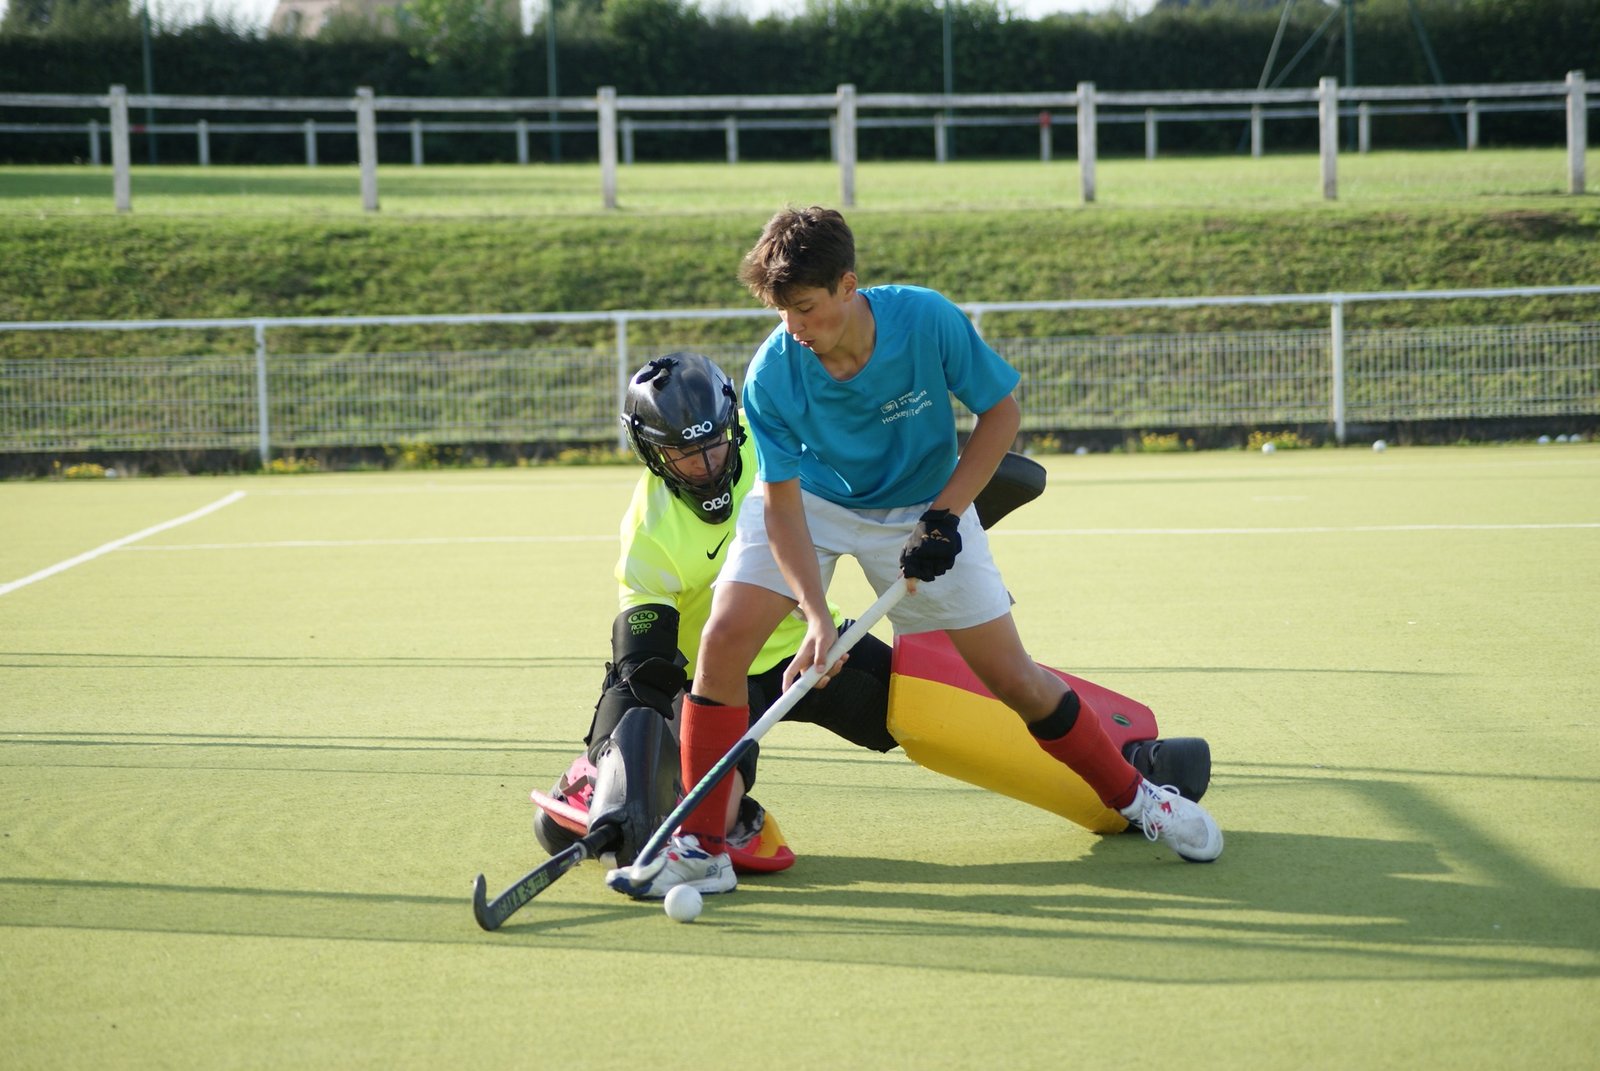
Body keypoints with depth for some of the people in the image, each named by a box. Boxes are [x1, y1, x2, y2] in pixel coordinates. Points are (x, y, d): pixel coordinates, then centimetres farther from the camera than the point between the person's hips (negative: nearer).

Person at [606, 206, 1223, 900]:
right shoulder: (771, 378, -27)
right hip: (809, 502, 0)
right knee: (724, 638, -19)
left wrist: (944, 517, -20)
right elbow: (782, 504, -22)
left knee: (1010, 674, -2)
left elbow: (1002, 411, -13)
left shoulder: (929, 322, -28)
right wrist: (816, 615, -33)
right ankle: (701, 847, -9)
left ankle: (1132, 795, 21)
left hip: (923, 508, 0)